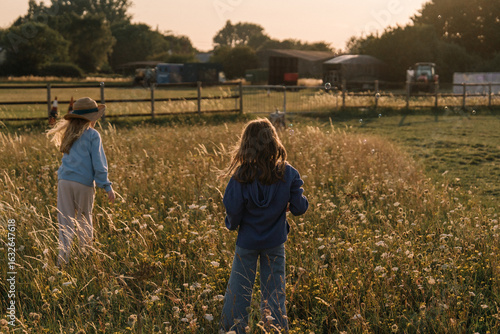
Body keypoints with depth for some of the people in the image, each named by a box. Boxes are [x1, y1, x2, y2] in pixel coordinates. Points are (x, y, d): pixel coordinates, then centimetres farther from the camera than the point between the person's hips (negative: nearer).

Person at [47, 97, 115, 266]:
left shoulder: (69, 133, 14)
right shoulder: (93, 135, -3)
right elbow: (98, 163, -7)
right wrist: (107, 186, -4)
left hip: (64, 180, 4)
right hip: (83, 182, -4)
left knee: (65, 220, 4)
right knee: (84, 220, 12)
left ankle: (63, 255, -6)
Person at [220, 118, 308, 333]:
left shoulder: (241, 175, -19)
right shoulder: (288, 174, -13)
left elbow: (232, 208, -19)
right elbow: (299, 207, -11)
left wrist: (232, 225, 2)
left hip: (247, 241, -1)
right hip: (275, 241, 1)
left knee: (238, 290, 14)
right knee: (275, 291, 14)